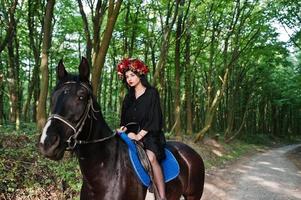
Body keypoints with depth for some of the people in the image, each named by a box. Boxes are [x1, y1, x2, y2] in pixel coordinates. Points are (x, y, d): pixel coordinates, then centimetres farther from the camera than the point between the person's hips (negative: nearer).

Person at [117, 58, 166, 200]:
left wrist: (139, 135, -16)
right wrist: (123, 128, -3)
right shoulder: (128, 97, 17)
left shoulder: (152, 92, 0)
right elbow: (124, 119, 20)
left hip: (149, 134, -5)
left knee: (151, 156, -32)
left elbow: (153, 118, -9)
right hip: (131, 135, 6)